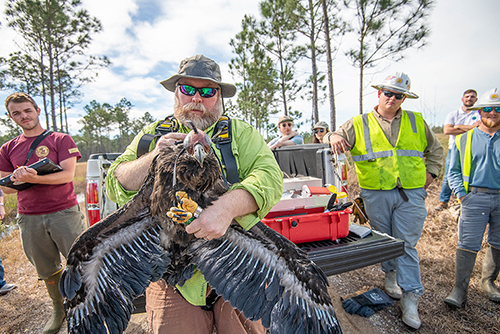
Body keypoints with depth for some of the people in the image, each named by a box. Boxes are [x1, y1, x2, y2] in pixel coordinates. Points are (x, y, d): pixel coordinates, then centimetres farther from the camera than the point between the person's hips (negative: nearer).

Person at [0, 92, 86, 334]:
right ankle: (58, 309, 33)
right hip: (29, 218, 4)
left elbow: (68, 174, -9)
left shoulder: (60, 140, 2)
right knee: (47, 271, 13)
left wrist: (34, 178, -23)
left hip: (64, 212, -3)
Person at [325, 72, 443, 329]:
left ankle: (410, 297, 13)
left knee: (407, 244, 2)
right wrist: (334, 136, -26)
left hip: (410, 194, 1)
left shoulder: (417, 122, 13)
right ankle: (391, 273, 38)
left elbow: (435, 149, 23)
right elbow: (338, 139, -2)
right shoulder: (359, 124, 4)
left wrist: (430, 173, 10)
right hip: (376, 195, -1)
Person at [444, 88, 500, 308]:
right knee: (467, 244, -6)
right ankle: (459, 290, -1)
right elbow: (453, 171, 7)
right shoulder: (464, 139, 6)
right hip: (475, 197, -2)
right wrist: (461, 194, -6)